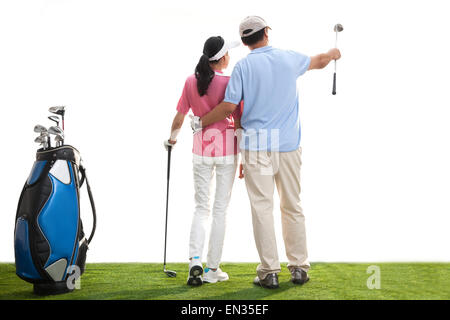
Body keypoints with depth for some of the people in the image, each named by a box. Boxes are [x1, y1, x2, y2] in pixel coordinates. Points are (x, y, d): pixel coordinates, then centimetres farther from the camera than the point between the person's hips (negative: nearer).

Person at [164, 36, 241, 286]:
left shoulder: (191, 82, -1)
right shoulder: (230, 84, -11)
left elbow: (179, 117, 7)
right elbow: (239, 122, -9)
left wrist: (172, 139, 26)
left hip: (201, 149, 3)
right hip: (227, 149, -3)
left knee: (201, 207, 12)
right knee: (221, 209, 6)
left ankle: (195, 262, -5)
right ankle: (213, 269, 11)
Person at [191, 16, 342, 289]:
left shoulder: (244, 66, -3)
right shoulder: (289, 59, 6)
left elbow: (230, 106, -8)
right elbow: (318, 61, 27)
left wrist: (201, 122, 7)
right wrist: (332, 54, 49)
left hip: (257, 146, -3)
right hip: (289, 144, 3)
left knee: (262, 207, 0)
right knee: (293, 205, 10)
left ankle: (270, 271, 0)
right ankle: (299, 267, 14)